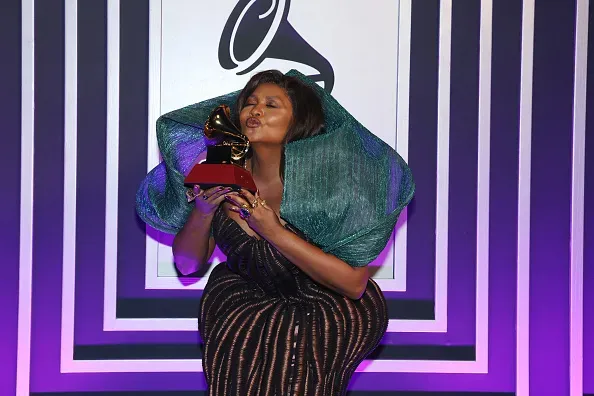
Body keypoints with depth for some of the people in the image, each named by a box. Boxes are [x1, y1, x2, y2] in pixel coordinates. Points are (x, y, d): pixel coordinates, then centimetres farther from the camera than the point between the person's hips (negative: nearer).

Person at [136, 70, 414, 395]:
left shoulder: (322, 178, -23)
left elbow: (354, 283, -24)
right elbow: (186, 264, -2)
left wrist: (274, 232, -30)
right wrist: (202, 210, -23)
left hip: (335, 308, -3)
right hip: (252, 295, 4)